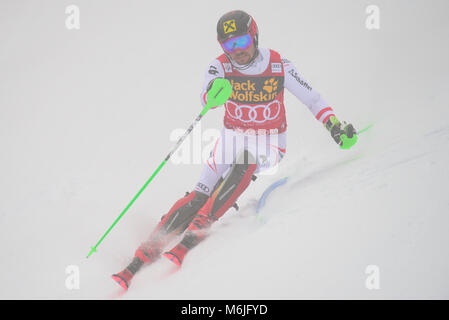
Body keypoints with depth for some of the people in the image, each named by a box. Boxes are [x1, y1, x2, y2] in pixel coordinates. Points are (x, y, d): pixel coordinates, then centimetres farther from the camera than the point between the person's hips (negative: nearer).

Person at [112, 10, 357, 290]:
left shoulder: (279, 66, -10)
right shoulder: (221, 66, -9)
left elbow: (312, 98, -2)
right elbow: (206, 101, -26)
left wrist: (335, 125, -15)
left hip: (270, 141, -1)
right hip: (233, 137, 1)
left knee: (245, 163, -35)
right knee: (199, 196, -13)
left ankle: (196, 231, -36)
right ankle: (143, 257, -13)